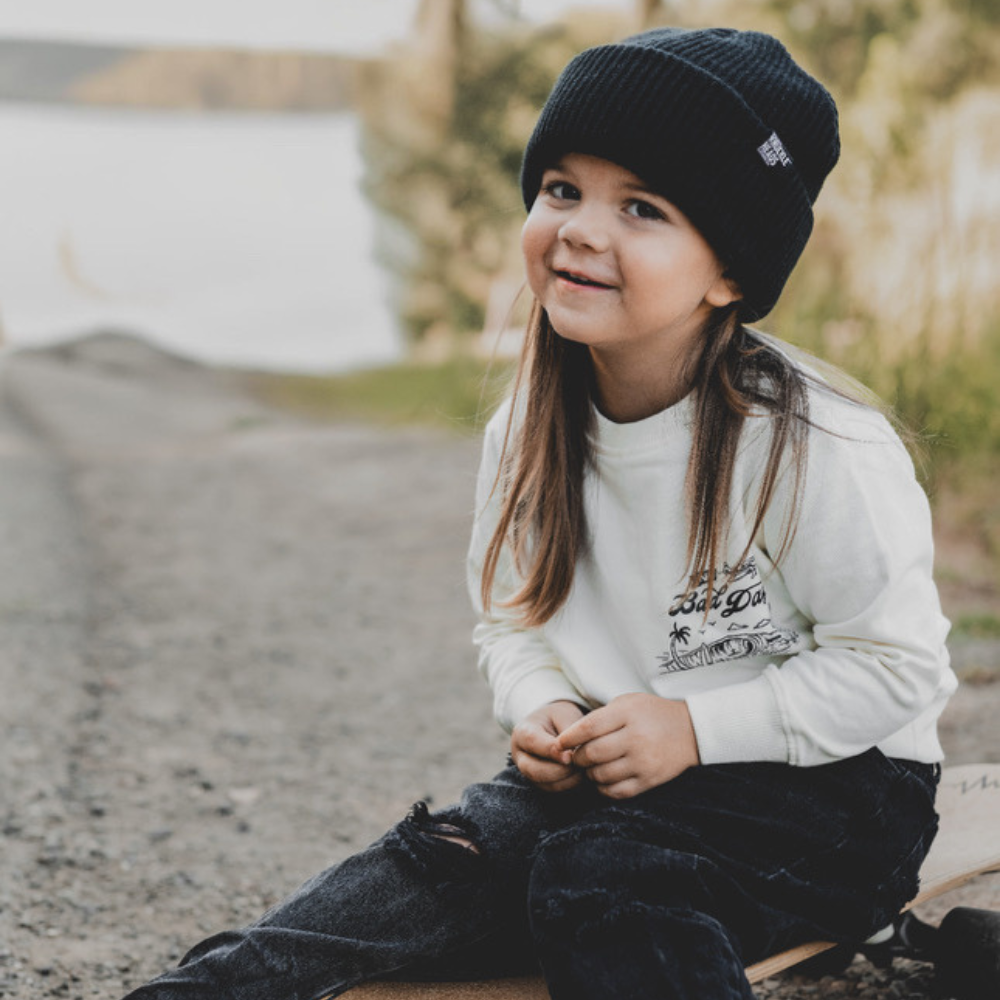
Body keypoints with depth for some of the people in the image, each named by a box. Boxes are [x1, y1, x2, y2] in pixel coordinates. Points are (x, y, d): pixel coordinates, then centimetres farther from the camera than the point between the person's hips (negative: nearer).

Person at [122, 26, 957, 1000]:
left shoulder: (813, 446, -19)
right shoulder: (526, 434, 0)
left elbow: (898, 664, -14)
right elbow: (510, 617, 14)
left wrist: (697, 727, -20)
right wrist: (541, 709, -8)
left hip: (826, 784, -3)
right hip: (609, 770, 4)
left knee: (605, 878, -33)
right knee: (450, 859, -22)